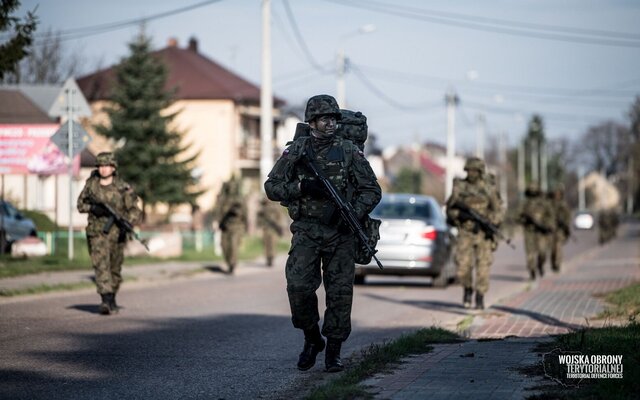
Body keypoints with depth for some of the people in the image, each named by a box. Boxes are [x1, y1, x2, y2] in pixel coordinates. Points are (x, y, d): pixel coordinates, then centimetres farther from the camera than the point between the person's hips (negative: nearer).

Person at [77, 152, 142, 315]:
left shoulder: (123, 188, -4)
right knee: (101, 265, -16)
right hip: (97, 234, 0)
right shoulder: (91, 185, 2)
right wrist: (92, 207, -10)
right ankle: (106, 300, -24)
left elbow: (135, 211, -5)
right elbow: (80, 204, 11)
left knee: (115, 269, 11)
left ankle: (112, 299, 31)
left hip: (116, 233, 0)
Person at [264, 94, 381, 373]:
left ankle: (334, 351, 10)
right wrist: (301, 187, -13)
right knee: (298, 287, -13)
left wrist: (354, 214, -15)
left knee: (340, 292, -1)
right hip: (306, 231, 0)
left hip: (340, 232, 0)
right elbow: (272, 187, 4)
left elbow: (372, 190, 3)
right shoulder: (296, 151, 4)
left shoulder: (350, 152, 3)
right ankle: (311, 338, 10)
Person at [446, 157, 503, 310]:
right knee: (463, 267, -8)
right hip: (465, 233, 0)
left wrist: (491, 223, -14)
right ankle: (468, 289, 20)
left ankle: (480, 299, 6)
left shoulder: (489, 189, 2)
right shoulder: (459, 187, 1)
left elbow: (497, 212, 5)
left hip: (484, 233, 0)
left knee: (483, 268, -5)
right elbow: (450, 209, 4)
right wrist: (459, 214, -17)